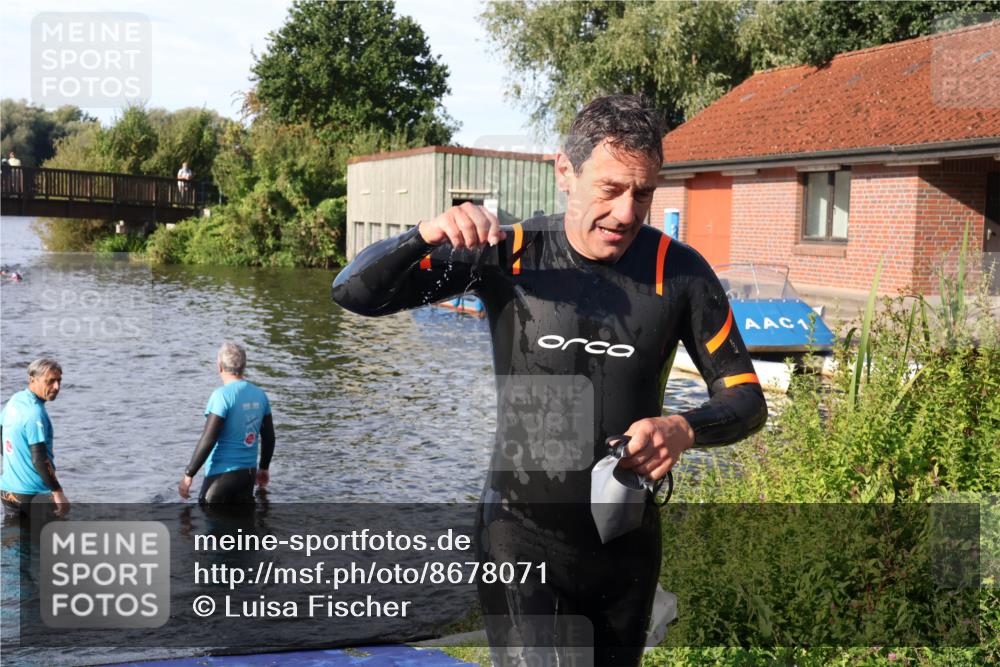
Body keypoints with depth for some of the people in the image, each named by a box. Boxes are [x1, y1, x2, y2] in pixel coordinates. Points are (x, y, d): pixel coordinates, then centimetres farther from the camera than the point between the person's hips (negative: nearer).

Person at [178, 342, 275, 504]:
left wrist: (189, 474, -12)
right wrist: (264, 468, 26)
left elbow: (208, 440, -19)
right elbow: (269, 437, 12)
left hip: (223, 473, -6)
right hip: (249, 472, 7)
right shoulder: (260, 395, 5)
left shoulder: (222, 395, -15)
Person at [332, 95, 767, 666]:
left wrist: (685, 429, -23)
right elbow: (355, 292, -9)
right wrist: (424, 237, -29)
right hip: (523, 530, -2)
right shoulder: (509, 256, -9)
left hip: (628, 538, 3)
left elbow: (746, 396, -1)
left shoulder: (678, 271, -6)